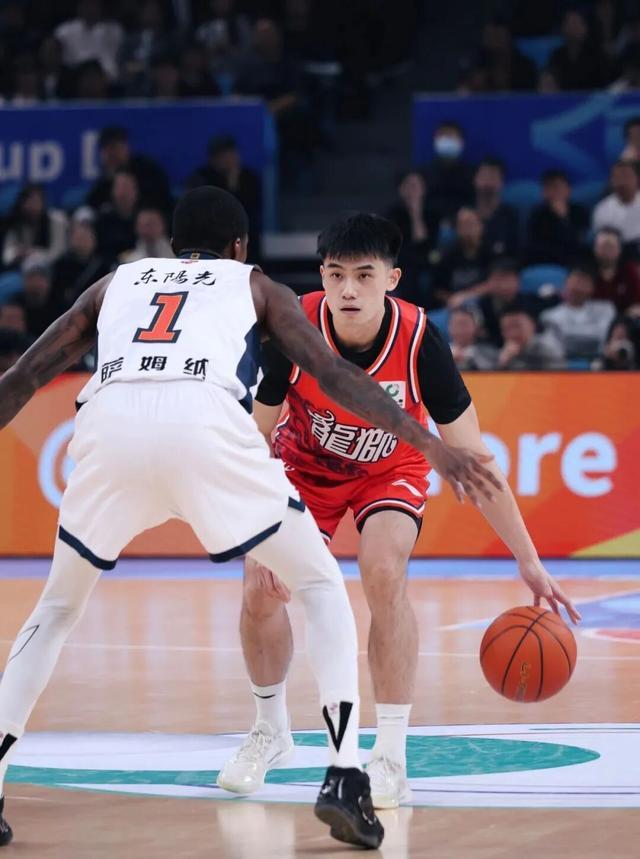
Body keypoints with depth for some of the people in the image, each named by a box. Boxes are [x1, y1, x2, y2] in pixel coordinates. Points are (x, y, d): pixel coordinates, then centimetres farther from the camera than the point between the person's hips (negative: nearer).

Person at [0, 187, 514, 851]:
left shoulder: (115, 283, 36)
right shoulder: (256, 286, 30)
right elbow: (333, 374, 17)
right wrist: (430, 447, 15)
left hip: (108, 423, 2)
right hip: (205, 422, -2)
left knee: (59, 606, 25)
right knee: (322, 586, 15)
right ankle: (345, 778, 0)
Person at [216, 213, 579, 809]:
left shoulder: (418, 341, -31)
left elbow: (471, 456, -24)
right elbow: (255, 436, -16)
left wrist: (527, 558, -23)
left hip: (389, 470, -2)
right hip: (305, 464, 2)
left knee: (384, 575, -27)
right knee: (261, 592, -12)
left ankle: (391, 759, -19)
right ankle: (270, 730, 19)